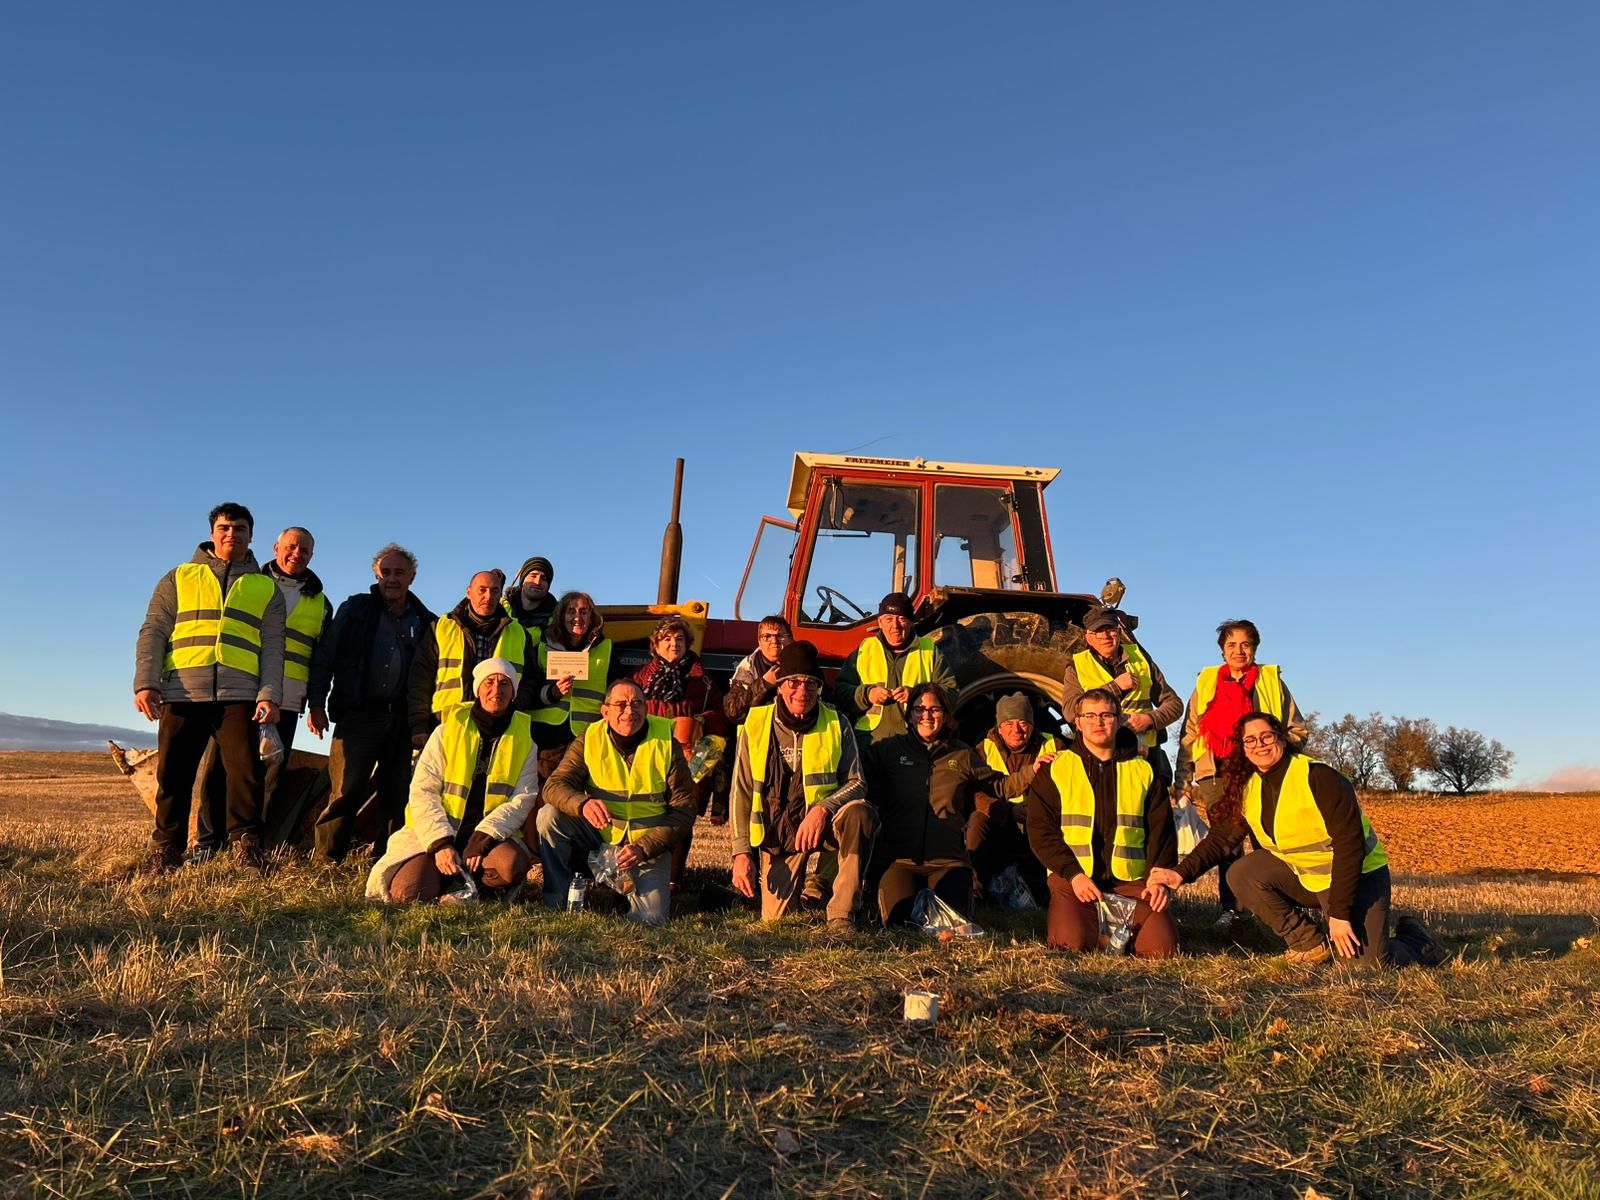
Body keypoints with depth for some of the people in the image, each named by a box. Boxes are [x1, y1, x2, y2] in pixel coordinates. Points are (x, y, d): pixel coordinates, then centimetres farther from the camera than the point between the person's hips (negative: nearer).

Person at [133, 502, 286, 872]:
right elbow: (153, 633, 9)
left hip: (239, 695, 0)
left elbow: (272, 648, 8)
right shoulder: (179, 578, 16)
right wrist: (146, 683, -4)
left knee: (246, 771, -8)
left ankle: (246, 845, -1)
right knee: (173, 774, 2)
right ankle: (165, 848, 12)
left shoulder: (267, 588, 16)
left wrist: (269, 695, -5)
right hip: (181, 692, 1)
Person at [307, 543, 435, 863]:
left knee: (397, 793, 4)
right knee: (346, 789, -8)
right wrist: (316, 704, -4)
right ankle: (324, 860, 2)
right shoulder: (355, 609, 6)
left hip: (402, 718, 3)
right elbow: (325, 655, 3)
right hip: (358, 714, -3)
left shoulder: (425, 622, 11)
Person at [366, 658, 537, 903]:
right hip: (437, 834, 0)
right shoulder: (447, 731, 5)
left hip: (490, 836, 0)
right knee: (408, 894, -26)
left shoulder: (523, 741, 7)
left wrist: (485, 836, -19)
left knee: (512, 863, -34)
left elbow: (523, 797, -3)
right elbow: (422, 792, -3)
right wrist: (440, 843, -18)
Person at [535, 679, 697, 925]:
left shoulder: (667, 744, -10)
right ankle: (556, 904, -8)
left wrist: (644, 848, -20)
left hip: (649, 843, -2)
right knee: (549, 816, -23)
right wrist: (583, 803, -39)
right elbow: (554, 785, -16)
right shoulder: (589, 739, -7)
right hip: (599, 836, 2)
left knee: (651, 917, -22)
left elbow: (684, 809, -9)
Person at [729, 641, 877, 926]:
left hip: (822, 820, 0)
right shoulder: (755, 724, -2)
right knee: (776, 922, -10)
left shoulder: (836, 724, -3)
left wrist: (823, 809, -27)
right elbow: (741, 793, 1)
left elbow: (856, 783, -7)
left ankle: (841, 917, -25)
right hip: (776, 831, 0)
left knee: (861, 813, -34)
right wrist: (742, 852, -6)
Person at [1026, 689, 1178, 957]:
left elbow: (1161, 831, 12)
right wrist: (1073, 874, -12)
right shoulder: (1056, 769, 7)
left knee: (1162, 946, -18)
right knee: (1071, 942, -26)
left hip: (1131, 880, 2)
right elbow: (1040, 829, 1)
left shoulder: (1143, 771, 13)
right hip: (1073, 878, -2)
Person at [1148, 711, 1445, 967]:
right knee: (1242, 875, -15)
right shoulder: (1247, 789, -4)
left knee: (1370, 963, -20)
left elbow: (1349, 845, -25)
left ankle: (1413, 940, 17)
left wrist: (1339, 913, -26)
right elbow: (1220, 839, -4)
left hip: (1357, 874, -6)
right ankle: (1311, 944, -1)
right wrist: (1182, 872, -20)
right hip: (1302, 876, 6)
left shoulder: (1319, 778, -24)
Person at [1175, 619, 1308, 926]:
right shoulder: (1206, 683, 15)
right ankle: (1230, 908, 8)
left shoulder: (1272, 681, 12)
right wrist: (1184, 780, 6)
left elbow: (1297, 729, 14)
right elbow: (1189, 736, 13)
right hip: (1217, 775, 1)